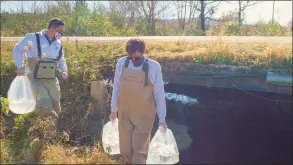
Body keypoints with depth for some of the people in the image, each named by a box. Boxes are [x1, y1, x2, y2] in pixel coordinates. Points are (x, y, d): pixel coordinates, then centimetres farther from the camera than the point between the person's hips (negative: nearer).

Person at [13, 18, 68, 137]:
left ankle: (52, 133, 27)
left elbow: (61, 60, 23)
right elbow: (18, 49, 3)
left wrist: (64, 71, 3)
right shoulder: (33, 38, -8)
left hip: (52, 80, 6)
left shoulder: (58, 44, 9)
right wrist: (20, 66, -7)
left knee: (55, 109, 9)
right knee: (44, 108, -20)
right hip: (36, 80, -6)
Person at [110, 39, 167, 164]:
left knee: (139, 150, 2)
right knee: (125, 150, 14)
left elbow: (159, 93, -7)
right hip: (124, 114, 3)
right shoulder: (121, 63, -7)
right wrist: (113, 109, 12)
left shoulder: (153, 66, -14)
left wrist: (162, 118, -3)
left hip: (144, 115, -3)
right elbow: (116, 88, 4)